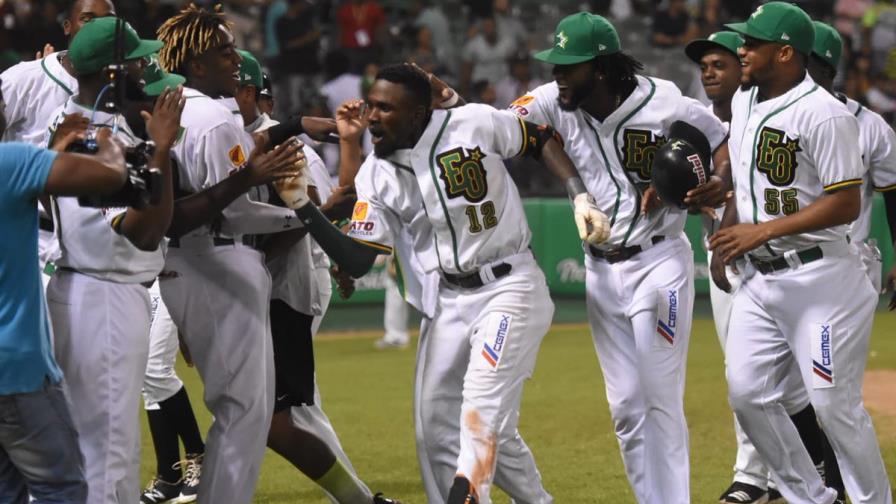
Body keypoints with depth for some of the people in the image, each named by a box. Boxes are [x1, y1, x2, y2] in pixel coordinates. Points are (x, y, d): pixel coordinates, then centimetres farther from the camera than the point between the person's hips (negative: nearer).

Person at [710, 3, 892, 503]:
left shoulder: (824, 115, -18)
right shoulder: (744, 101, 9)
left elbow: (846, 204, -21)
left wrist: (762, 231, -23)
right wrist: (726, 237, 16)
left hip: (819, 278, -8)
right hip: (758, 277, 9)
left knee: (835, 404, -6)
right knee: (748, 394, 6)